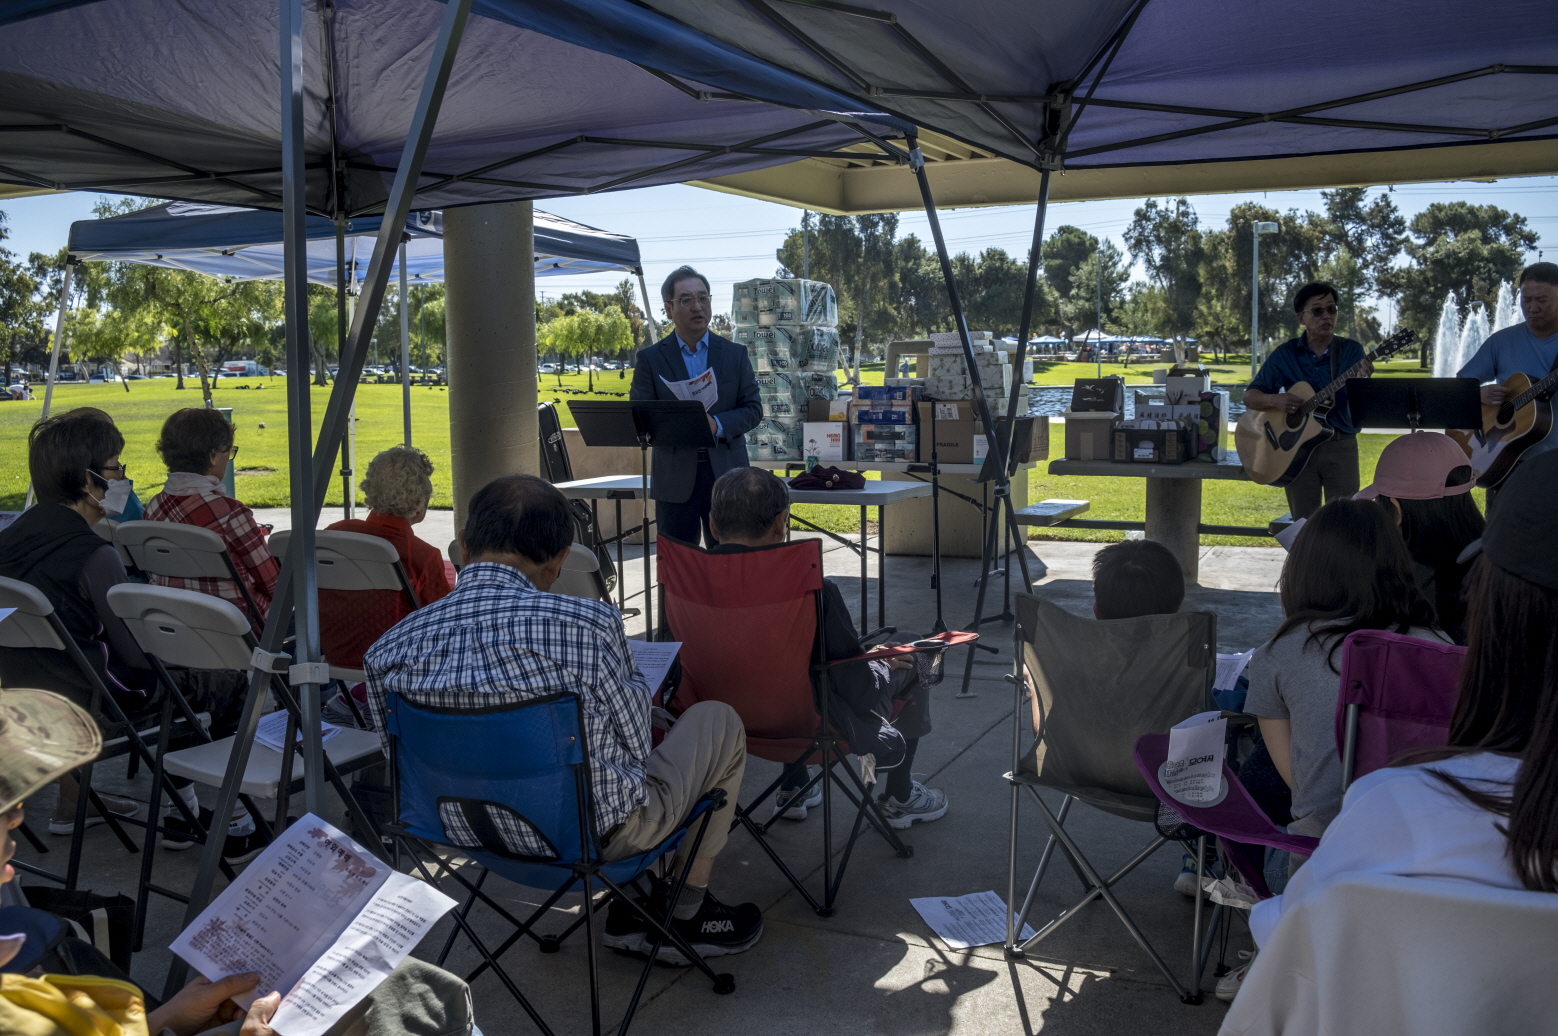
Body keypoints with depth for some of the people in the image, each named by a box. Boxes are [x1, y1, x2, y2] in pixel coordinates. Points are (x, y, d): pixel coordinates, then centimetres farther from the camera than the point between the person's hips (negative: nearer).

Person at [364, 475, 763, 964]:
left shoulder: (388, 651, -12)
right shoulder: (587, 622, -26)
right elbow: (633, 747, -12)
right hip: (599, 834, -5)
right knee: (717, 721, 20)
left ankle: (630, 908, 35)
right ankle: (687, 915, 29)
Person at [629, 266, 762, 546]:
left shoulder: (735, 354, 8)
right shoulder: (650, 359, 4)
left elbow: (753, 409, 5)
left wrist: (718, 425, -14)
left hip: (726, 475, 1)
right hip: (675, 479, -1)